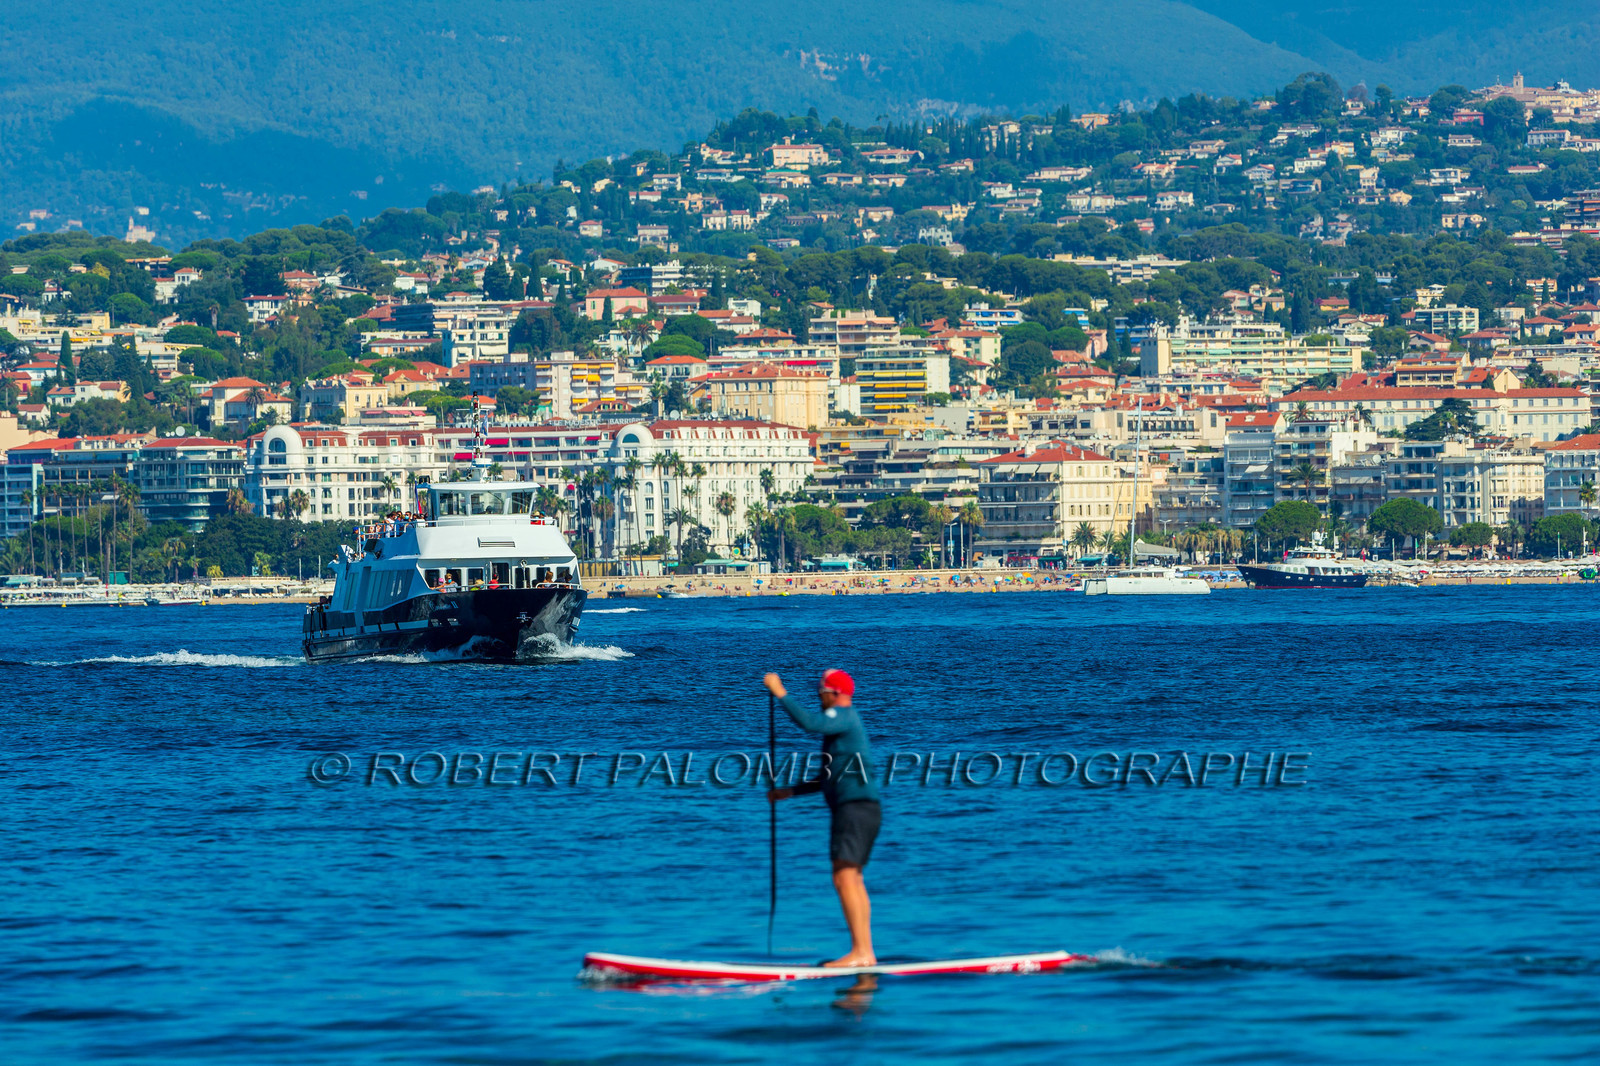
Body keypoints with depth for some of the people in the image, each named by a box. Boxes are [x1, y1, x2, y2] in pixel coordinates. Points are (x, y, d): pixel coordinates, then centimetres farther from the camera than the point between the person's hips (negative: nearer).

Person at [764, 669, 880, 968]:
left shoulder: (843, 716, -7)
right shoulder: (843, 722, 24)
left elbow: (809, 722, -28)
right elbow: (829, 779, 30)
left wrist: (780, 693, -22)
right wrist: (790, 792, 29)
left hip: (856, 807, -11)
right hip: (857, 809, 11)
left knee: (844, 878, -16)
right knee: (853, 880, 12)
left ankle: (859, 953, -21)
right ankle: (866, 953, 12)